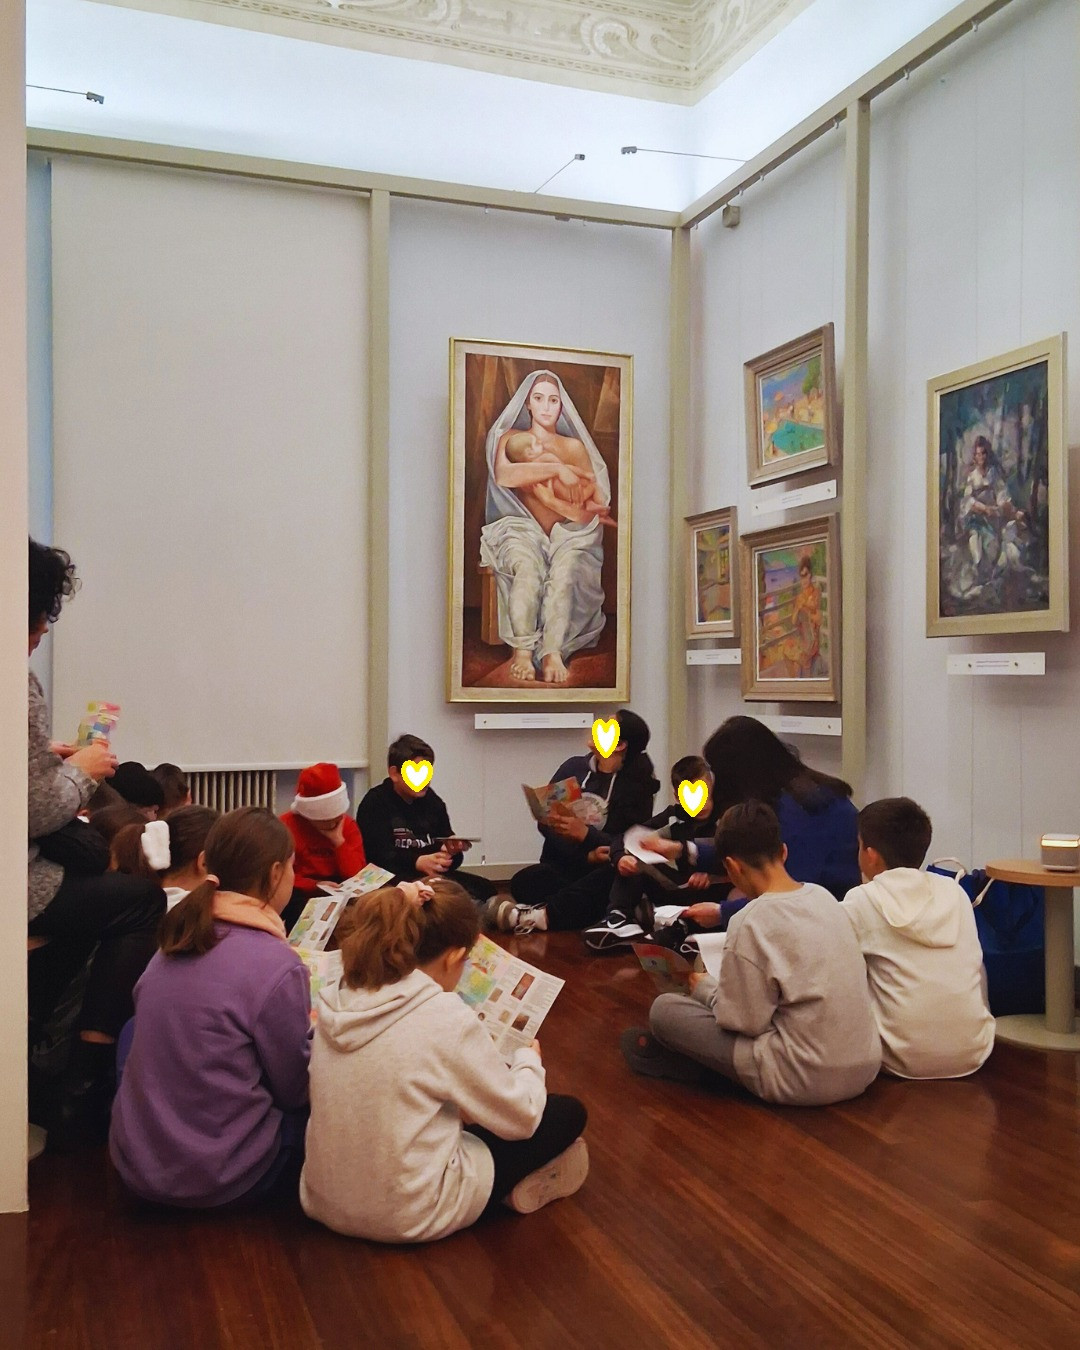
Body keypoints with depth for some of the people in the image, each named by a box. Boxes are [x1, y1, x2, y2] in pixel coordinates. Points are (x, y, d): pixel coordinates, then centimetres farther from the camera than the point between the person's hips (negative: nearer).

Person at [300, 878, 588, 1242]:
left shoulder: (337, 1000, -4)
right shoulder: (444, 1016, -22)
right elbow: (519, 1118, -9)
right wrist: (527, 1060, 10)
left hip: (326, 1202, 7)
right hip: (411, 1215, -6)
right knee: (568, 1113, 9)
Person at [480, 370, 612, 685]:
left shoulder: (574, 445, 23)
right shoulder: (510, 438, 17)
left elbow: (595, 495, 9)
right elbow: (503, 475, -9)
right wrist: (557, 469, -17)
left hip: (569, 531, 1)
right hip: (521, 528, -1)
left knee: (565, 567, -35)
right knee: (527, 566, -37)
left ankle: (553, 653, -46)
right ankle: (522, 650, -39)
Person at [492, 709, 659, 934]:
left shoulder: (636, 785, 2)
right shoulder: (574, 767, 9)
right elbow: (545, 821, -1)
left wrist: (585, 833, -26)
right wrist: (586, 855, -15)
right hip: (560, 868, 2)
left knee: (615, 880, -39)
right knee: (524, 881, -31)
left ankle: (541, 915, -46)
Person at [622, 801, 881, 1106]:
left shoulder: (752, 923, -18)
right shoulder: (823, 897, 2)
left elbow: (744, 1019, -14)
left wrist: (705, 988, 5)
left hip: (807, 1081, -7)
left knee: (664, 1009, 1)